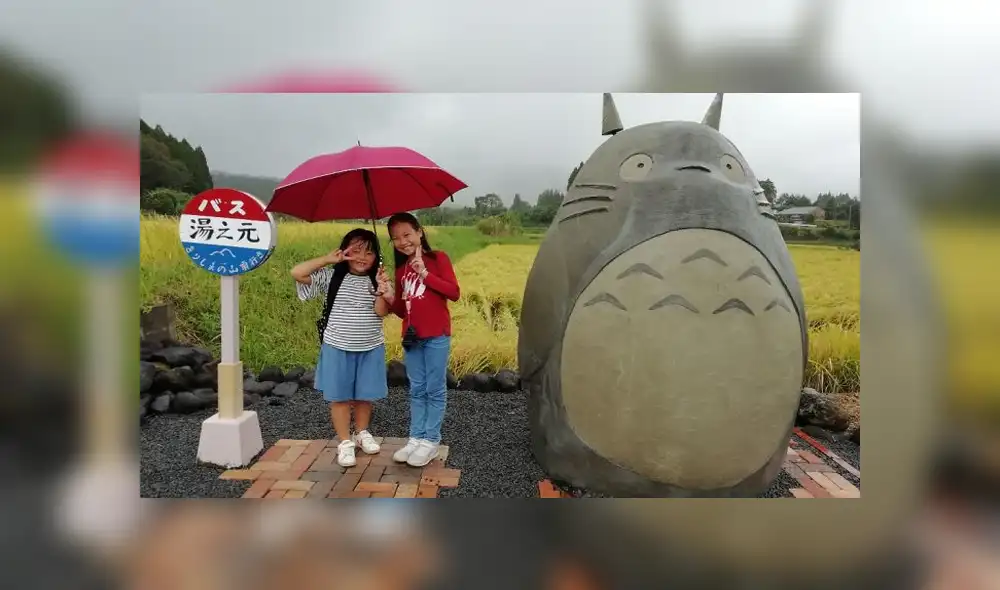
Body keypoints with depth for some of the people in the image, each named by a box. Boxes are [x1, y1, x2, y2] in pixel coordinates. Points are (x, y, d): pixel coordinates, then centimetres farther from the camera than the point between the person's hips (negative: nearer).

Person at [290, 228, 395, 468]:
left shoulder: (377, 280, -2)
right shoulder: (331, 277, -6)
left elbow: (381, 312, -13)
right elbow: (297, 273, -16)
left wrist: (382, 292, -31)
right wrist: (327, 259, -19)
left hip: (371, 349, 2)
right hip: (337, 347, -1)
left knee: (365, 395, 13)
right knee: (339, 396, 5)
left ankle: (363, 434, 33)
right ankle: (345, 442, 17)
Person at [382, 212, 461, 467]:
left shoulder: (437, 258, -3)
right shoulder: (401, 270, 11)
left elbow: (454, 293, -14)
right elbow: (402, 311, 13)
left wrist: (425, 274, -18)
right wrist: (390, 298, -7)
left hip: (437, 335, -5)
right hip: (411, 337, 5)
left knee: (435, 390, 3)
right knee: (417, 391, 12)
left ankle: (431, 441, 11)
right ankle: (416, 438, 20)